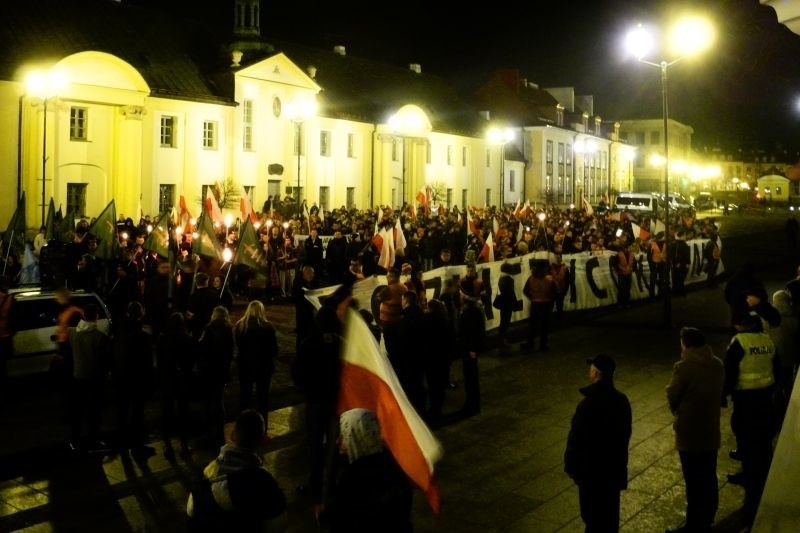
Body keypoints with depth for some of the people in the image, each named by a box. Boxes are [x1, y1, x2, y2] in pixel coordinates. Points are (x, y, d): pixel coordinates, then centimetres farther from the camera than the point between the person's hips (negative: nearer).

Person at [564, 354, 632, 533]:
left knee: (593, 513, 5)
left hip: (592, 468, -6)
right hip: (615, 466, 6)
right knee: (610, 512, 18)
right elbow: (626, 433, 9)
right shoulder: (622, 401, -3)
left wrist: (571, 466, -5)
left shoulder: (588, 404, -24)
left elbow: (575, 440, -18)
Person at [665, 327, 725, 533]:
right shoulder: (717, 364, 0)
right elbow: (718, 393, 8)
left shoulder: (684, 367, -20)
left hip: (689, 434, -7)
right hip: (711, 432, 7)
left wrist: (678, 412, 11)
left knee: (694, 482, 4)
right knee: (709, 479, 17)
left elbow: (672, 397, -9)